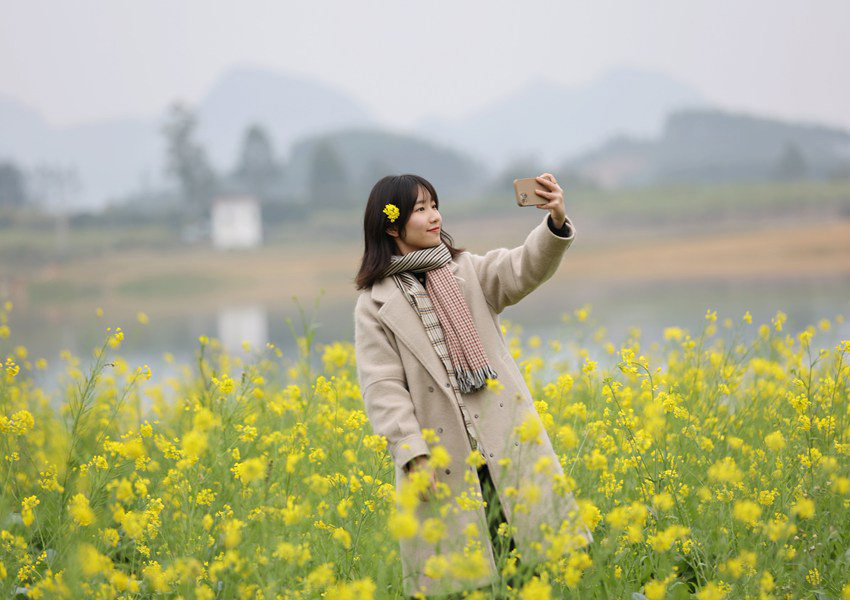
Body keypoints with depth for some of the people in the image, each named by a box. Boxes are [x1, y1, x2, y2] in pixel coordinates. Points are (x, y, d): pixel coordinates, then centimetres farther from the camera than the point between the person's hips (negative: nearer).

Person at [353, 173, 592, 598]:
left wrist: (556, 222, -27)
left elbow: (525, 269, -7)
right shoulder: (376, 303, 4)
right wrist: (412, 455, -13)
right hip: (443, 455, -2)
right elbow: (383, 387, -3)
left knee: (533, 547, 0)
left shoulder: (468, 272, 11)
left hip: (504, 440, 2)